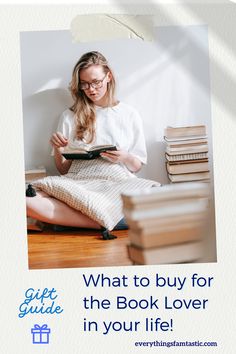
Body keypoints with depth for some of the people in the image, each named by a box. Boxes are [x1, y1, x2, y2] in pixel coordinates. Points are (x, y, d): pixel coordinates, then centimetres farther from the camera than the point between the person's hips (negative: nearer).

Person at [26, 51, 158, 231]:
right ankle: (103, 222, -34)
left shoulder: (129, 114, 16)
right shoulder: (70, 116, 18)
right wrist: (57, 150, -3)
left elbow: (137, 166, 16)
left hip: (116, 182, -2)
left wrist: (125, 158, -6)